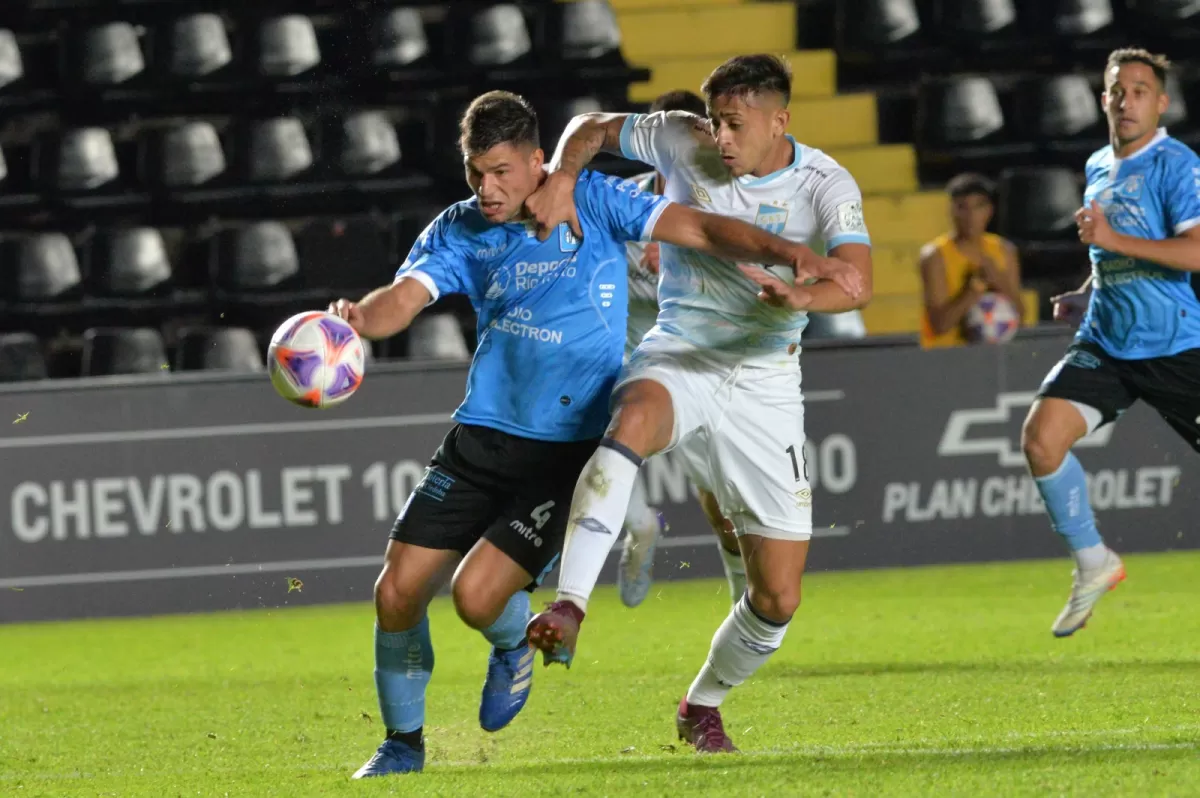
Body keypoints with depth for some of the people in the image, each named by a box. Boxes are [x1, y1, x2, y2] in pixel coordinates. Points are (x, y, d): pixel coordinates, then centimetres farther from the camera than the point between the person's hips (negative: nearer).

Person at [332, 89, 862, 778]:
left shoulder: (593, 203, -4)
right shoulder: (459, 232, 3)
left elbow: (698, 228, -10)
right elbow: (403, 299, -12)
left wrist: (791, 254, -25)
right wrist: (359, 320, -36)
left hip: (569, 452, -4)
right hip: (480, 437, 4)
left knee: (477, 595, -18)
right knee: (397, 592, -3)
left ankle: (515, 645, 21)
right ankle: (404, 740, 21)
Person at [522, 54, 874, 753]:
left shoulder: (827, 187, -10)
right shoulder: (685, 144, -5)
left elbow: (857, 283, -26)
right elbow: (594, 128, 11)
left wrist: (803, 295, -48)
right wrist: (563, 177, -11)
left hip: (764, 383, 1)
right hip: (677, 357, 0)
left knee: (778, 600, -1)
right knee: (635, 418, -41)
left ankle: (703, 706, 29)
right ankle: (569, 608, -49)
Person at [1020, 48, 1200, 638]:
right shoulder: (1098, 168, 14)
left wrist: (1112, 239, -26)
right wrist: (1087, 295, 15)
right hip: (1104, 345, 6)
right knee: (1040, 437, -12)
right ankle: (1093, 565, 3)